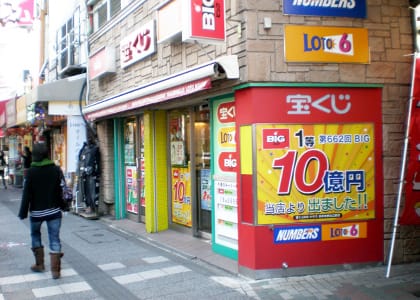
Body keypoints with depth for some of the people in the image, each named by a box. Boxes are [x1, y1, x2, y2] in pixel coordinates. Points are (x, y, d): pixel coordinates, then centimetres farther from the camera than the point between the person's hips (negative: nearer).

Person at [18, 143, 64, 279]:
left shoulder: (31, 171, -10)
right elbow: (61, 190, 2)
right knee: (54, 239, 3)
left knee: (35, 235, 21)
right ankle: (55, 270, -1)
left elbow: (27, 194, -10)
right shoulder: (56, 169, -2)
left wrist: (23, 212, -4)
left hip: (37, 211, -1)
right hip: (54, 210, 1)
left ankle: (39, 264, 24)